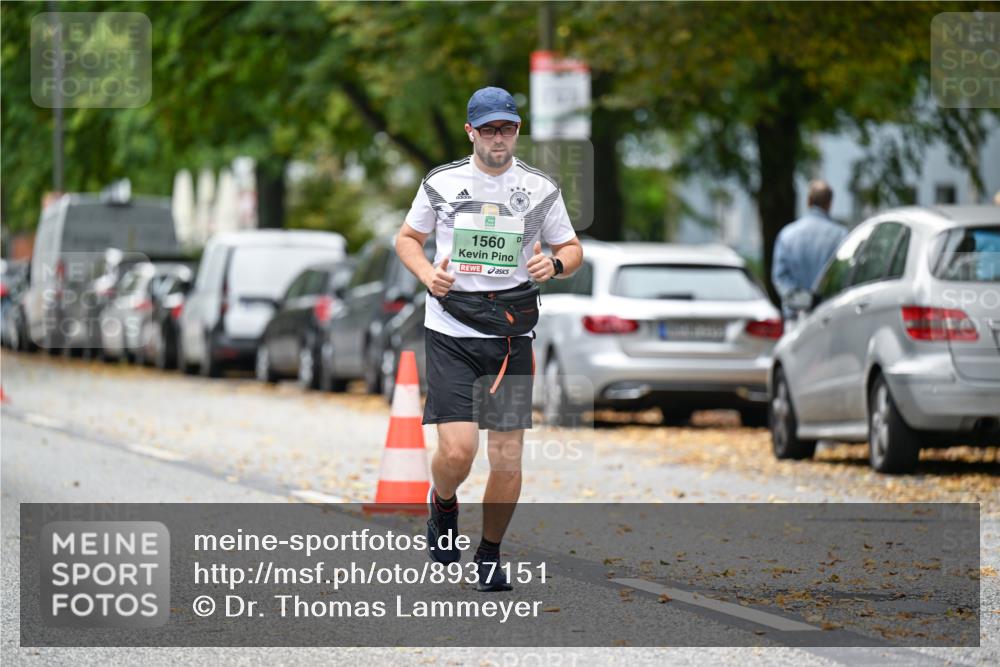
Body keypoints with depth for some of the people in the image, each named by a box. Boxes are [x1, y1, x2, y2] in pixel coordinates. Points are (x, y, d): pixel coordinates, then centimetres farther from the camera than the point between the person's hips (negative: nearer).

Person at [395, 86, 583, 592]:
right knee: (457, 450, -13)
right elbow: (407, 237, 15)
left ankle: (490, 555, 17)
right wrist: (427, 273, -5)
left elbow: (572, 250, 14)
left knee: (507, 455, -2)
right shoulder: (441, 183, 2)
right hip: (450, 333, -1)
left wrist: (555, 265, -10)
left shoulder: (540, 188, 4)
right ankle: (443, 506, 22)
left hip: (511, 334, 1)